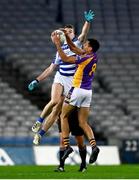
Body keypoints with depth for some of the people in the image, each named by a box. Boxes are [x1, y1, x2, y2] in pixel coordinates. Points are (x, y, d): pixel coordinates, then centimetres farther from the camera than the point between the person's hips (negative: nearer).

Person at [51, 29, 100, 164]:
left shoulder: (86, 58, -18)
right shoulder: (93, 57, 7)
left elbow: (65, 58, -19)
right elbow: (74, 48, 18)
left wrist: (57, 43, -14)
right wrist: (66, 36, 11)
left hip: (77, 90, -7)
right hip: (88, 92, 8)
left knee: (64, 116, 8)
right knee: (83, 123, 6)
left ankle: (66, 145, -1)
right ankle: (93, 146, -15)